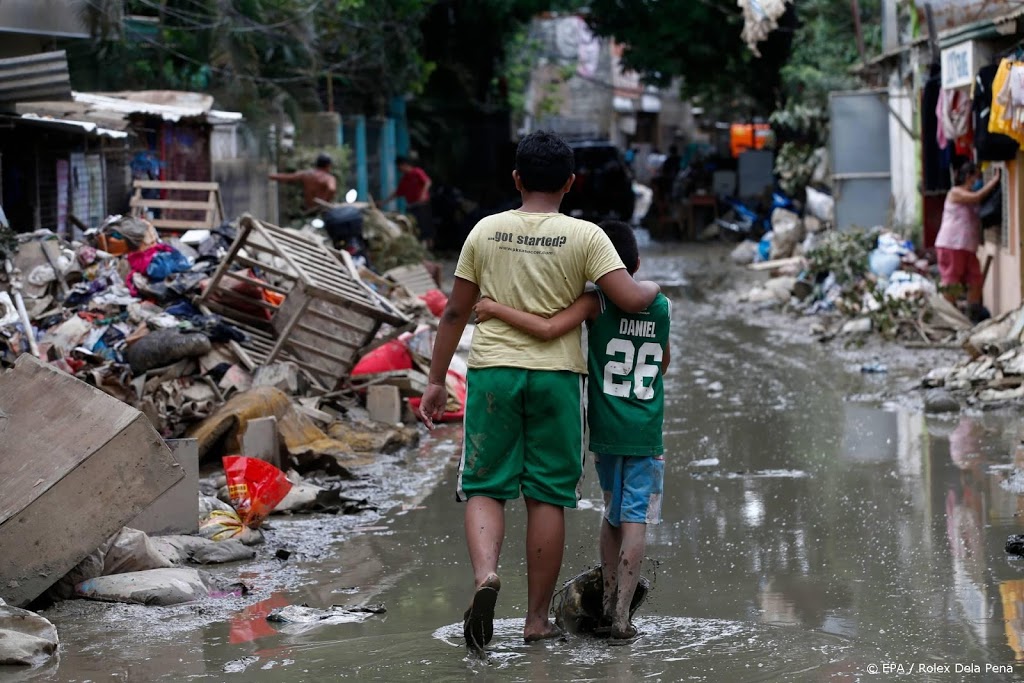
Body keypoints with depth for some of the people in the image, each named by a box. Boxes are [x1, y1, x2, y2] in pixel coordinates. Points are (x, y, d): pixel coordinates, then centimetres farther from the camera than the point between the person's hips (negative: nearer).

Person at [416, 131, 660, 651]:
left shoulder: (486, 232, 3)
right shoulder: (584, 236, -3)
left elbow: (455, 312, 6)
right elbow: (629, 299, -12)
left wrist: (436, 381, 13)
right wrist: (653, 289, 12)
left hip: (492, 372, 1)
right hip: (556, 375, -1)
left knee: (484, 487, 8)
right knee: (548, 495, 7)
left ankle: (485, 574, -20)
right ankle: (538, 618, 11)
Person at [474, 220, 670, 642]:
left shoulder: (596, 302, -8)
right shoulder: (661, 307, 4)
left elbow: (548, 329, -24)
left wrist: (497, 309, -16)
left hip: (606, 429, -1)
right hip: (647, 433, 1)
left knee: (613, 512, 18)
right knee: (635, 518, -1)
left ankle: (608, 600, 23)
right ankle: (621, 615, -7)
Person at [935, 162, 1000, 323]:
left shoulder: (971, 198, 21)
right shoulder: (956, 192, -7)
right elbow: (977, 197, -20)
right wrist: (994, 181, -15)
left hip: (968, 247, 9)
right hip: (950, 245, -9)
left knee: (976, 280, 5)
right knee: (951, 282, -4)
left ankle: (973, 315, 11)